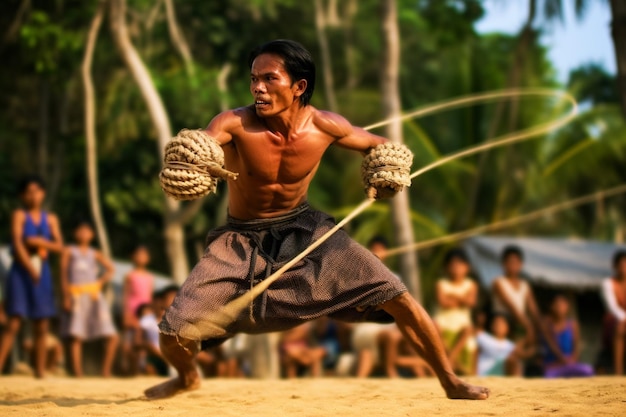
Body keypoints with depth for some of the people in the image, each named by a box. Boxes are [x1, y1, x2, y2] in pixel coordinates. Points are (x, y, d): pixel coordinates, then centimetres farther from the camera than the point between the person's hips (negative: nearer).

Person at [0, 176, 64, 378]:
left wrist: (40, 242, -12)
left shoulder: (50, 219, 11)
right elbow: (17, 243, -9)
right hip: (21, 270, -4)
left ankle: (40, 372, 8)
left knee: (42, 327, 4)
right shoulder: (19, 215, 0)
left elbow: (59, 246, 5)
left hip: (42, 271, 4)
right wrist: (31, 269, -15)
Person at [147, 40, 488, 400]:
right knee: (174, 334, -11)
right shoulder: (234, 124, -25)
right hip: (244, 240, -1)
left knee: (396, 297, -11)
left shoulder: (327, 127, -15)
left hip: (303, 228, 1)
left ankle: (451, 381, 9)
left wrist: (386, 172, -16)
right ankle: (188, 377, 27)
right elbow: (188, 151, -41)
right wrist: (185, 162, -65)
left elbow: (376, 145, 5)